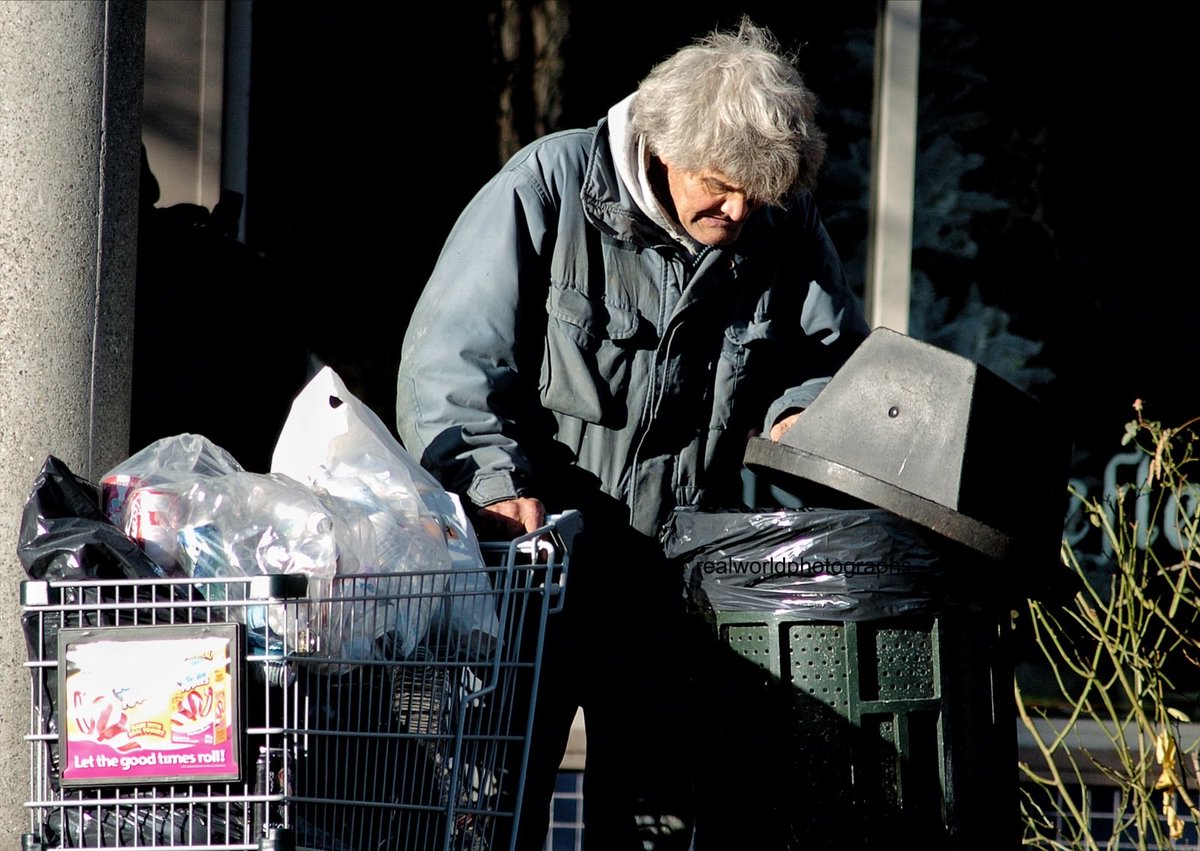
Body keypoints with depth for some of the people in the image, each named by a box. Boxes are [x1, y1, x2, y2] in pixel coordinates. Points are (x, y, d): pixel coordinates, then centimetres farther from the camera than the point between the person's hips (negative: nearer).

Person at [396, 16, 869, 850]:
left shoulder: (785, 227, 0)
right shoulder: (548, 188, -12)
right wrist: (498, 483, -26)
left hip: (674, 578, 4)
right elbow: (448, 362, -13)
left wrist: (796, 412, -7)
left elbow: (833, 352, 16)